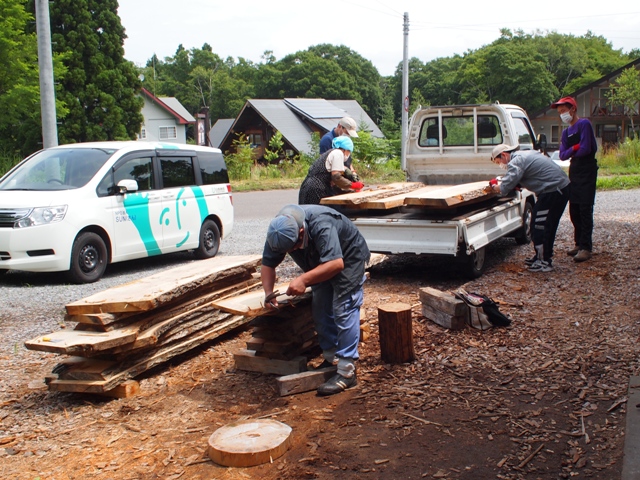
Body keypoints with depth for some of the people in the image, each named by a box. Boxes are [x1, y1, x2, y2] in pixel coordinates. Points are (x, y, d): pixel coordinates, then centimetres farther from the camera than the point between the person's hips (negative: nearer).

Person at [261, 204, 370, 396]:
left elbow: (336, 263, -48)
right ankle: (330, 359, 22)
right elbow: (268, 263, -11)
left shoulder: (321, 226, -41)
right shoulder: (278, 231, -19)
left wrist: (304, 280, -53)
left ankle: (346, 371, -14)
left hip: (347, 259, -7)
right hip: (321, 263, 7)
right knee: (320, 309, 7)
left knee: (343, 311, -14)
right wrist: (268, 293, -26)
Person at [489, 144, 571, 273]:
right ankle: (541, 257, 30)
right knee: (547, 225, 19)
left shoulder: (516, 162, -14)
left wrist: (495, 186, -2)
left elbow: (504, 188, -23)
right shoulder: (526, 155, 18)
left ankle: (544, 262, 4)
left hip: (554, 191, -11)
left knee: (539, 226, -2)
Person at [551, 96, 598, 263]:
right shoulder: (566, 132, 14)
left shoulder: (584, 124, -9)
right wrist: (574, 148, -14)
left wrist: (571, 153, -1)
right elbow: (562, 155, 4)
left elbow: (585, 149, -17)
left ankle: (586, 247, -8)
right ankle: (579, 243, 18)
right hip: (574, 173, 8)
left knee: (585, 210, -9)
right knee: (574, 211, 8)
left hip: (587, 173, -8)